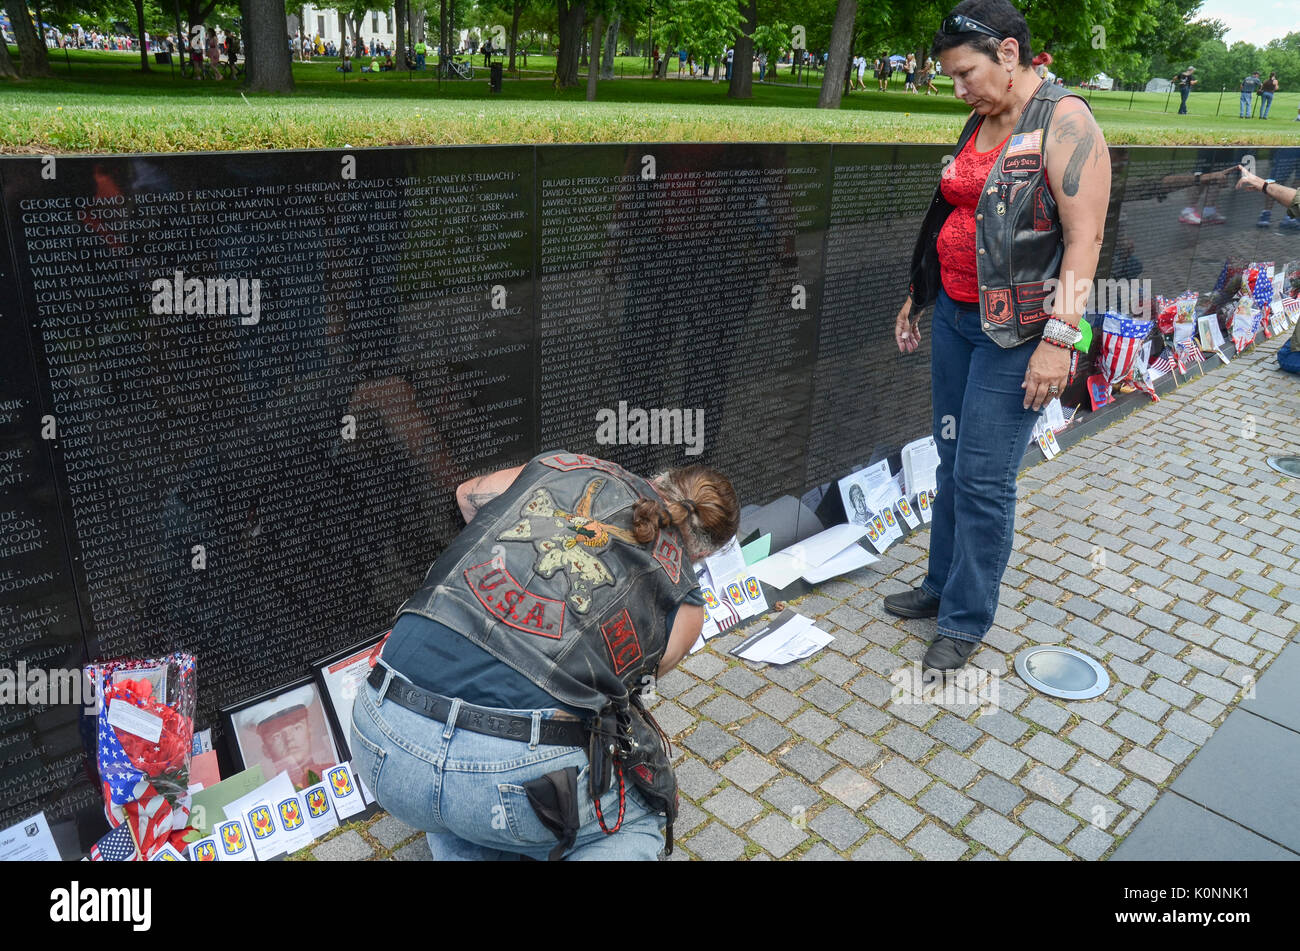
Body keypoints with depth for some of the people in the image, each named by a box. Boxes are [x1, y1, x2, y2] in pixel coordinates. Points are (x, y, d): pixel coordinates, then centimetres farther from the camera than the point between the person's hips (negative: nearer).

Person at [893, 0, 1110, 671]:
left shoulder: (1063, 120, -11)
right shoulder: (978, 124, 14)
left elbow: (1085, 235, -17)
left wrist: (1059, 338, -23)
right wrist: (915, 299, 21)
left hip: (1017, 329, -7)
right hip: (955, 314, 8)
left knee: (982, 477, -4)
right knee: (951, 459, 13)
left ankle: (967, 621, 11)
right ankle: (942, 585, 29)